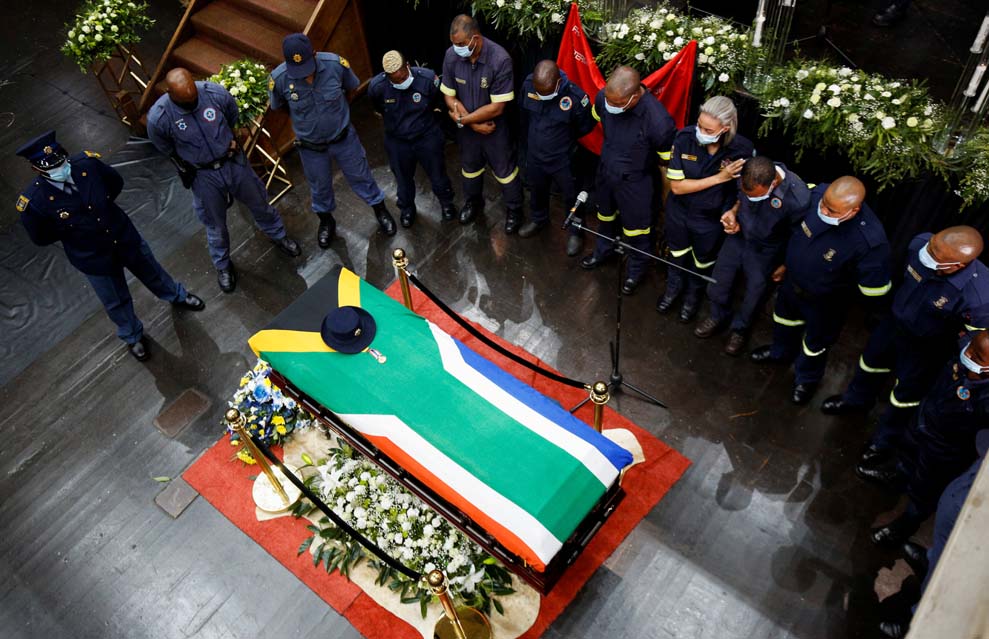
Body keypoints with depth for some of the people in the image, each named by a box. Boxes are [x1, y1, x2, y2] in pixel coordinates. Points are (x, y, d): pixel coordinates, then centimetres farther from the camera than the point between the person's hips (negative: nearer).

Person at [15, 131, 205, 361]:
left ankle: (177, 296, 60)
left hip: (124, 236, 2)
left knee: (152, 273, 28)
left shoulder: (87, 163, -23)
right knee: (116, 302, 21)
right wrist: (72, 230, -10)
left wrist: (102, 206, -7)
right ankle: (132, 336, 50)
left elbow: (116, 182, -1)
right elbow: (41, 237, -10)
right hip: (92, 257, -2)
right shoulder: (33, 201, -28)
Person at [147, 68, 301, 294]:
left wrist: (232, 141, 2)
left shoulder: (215, 93, -23)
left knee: (259, 203, 23)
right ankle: (223, 265, 43)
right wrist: (187, 167, 3)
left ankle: (278, 235, 52)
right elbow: (167, 150, -4)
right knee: (215, 225, 17)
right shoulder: (158, 118, -26)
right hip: (203, 176, -1)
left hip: (234, 163, 2)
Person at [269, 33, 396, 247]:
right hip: (310, 146, 0)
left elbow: (352, 89, -4)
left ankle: (380, 210, 46)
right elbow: (278, 107, -4)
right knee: (320, 187, 23)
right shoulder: (278, 78, -27)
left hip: (344, 138, 0)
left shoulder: (336, 64, -27)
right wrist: (305, 120, 4)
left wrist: (336, 114, 7)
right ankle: (326, 221, 51)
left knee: (361, 177, 19)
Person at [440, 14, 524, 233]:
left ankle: (514, 210, 38)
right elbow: (449, 97, -9)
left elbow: (497, 108, -26)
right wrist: (474, 124, -17)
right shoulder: (451, 56, -19)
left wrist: (462, 119, -19)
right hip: (467, 126, 4)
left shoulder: (500, 60, -31)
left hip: (494, 127, -4)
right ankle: (473, 202, 52)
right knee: (469, 166, 25)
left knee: (505, 170, 14)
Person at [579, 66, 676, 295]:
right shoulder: (603, 97, -23)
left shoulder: (657, 121, -37)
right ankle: (604, 250, 59)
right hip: (605, 171, 5)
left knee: (636, 229, 18)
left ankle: (637, 268, 46)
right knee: (605, 215, 30)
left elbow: (668, 162, -20)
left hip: (635, 182, -5)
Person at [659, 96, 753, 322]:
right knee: (677, 257, 27)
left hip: (711, 221, 0)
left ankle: (694, 295, 56)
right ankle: (674, 287, 58)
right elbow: (677, 186, -23)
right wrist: (719, 177, -29)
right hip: (679, 212, 0)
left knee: (702, 264, 25)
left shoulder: (743, 150, -27)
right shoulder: (685, 138, -28)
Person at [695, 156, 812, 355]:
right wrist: (733, 212, -18)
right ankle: (719, 316, 49)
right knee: (717, 286, 17)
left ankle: (740, 328, 48)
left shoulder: (798, 198, -37)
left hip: (764, 251, -3)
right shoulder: (747, 175, -25)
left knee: (754, 292, 18)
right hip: (738, 236, 4)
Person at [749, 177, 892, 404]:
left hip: (824, 302, -4)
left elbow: (875, 292, -27)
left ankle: (807, 379, 56)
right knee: (785, 318, 33)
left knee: (815, 343, 24)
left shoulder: (870, 240, -43)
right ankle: (780, 351, 66)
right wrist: (788, 264, 8)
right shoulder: (817, 194, -28)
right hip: (792, 281, 5)